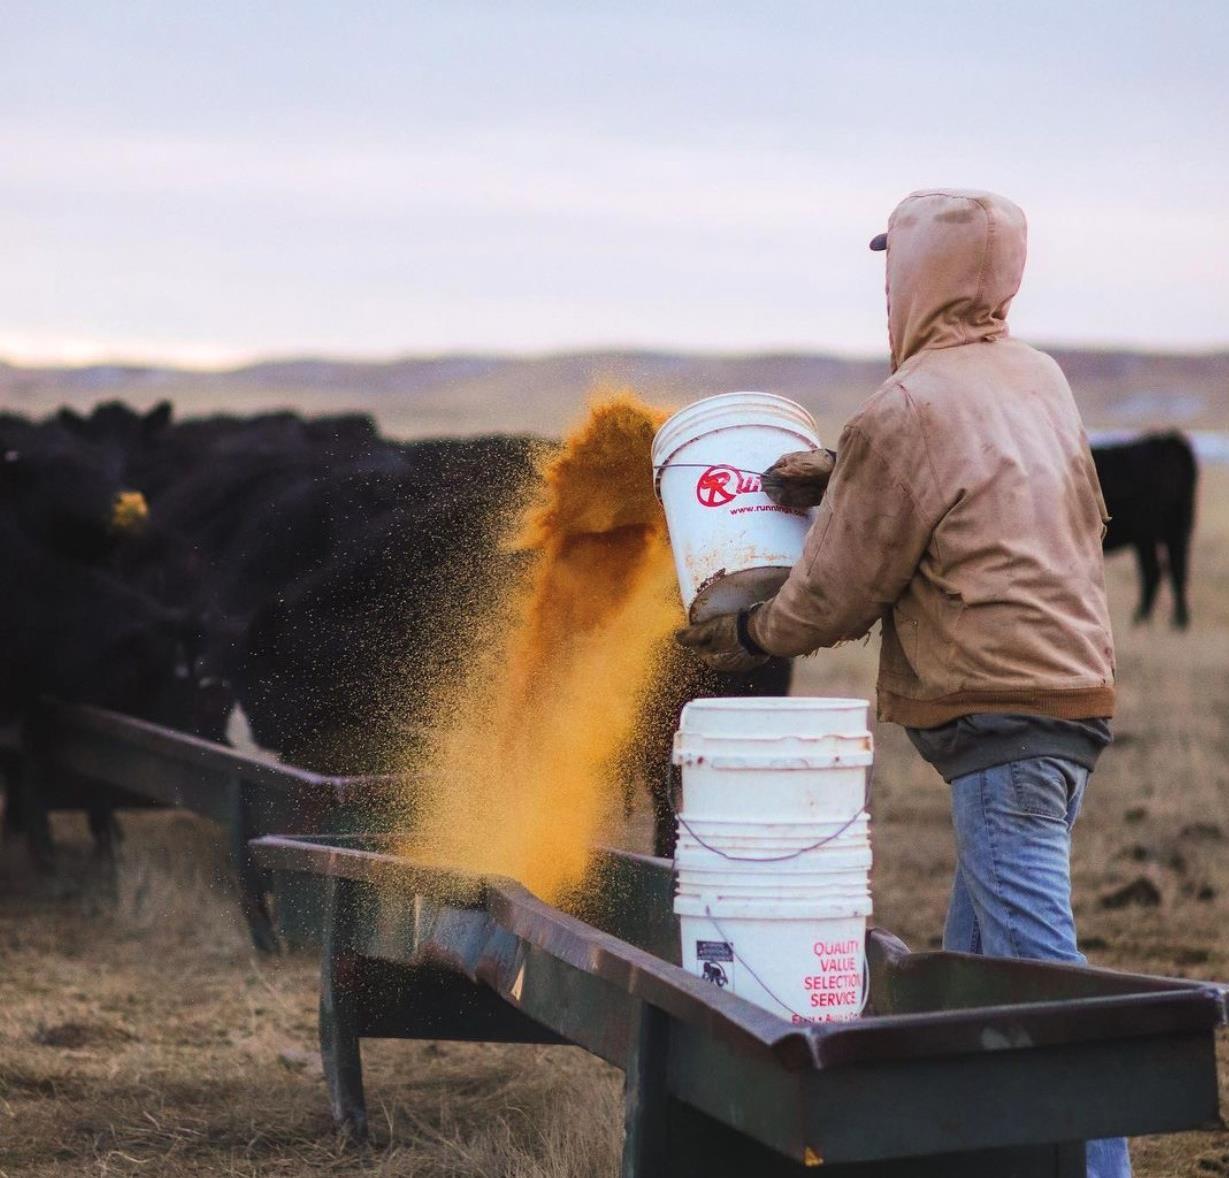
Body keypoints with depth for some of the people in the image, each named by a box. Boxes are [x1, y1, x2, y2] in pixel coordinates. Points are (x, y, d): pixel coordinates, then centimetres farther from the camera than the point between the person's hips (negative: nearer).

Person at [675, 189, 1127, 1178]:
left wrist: (753, 637, 13)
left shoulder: (908, 413, -12)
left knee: (1035, 964, -9)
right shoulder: (1037, 377, 13)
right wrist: (842, 479, 11)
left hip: (1001, 719, -9)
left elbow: (841, 592, -5)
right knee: (973, 959, 15)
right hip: (1072, 694, 9)